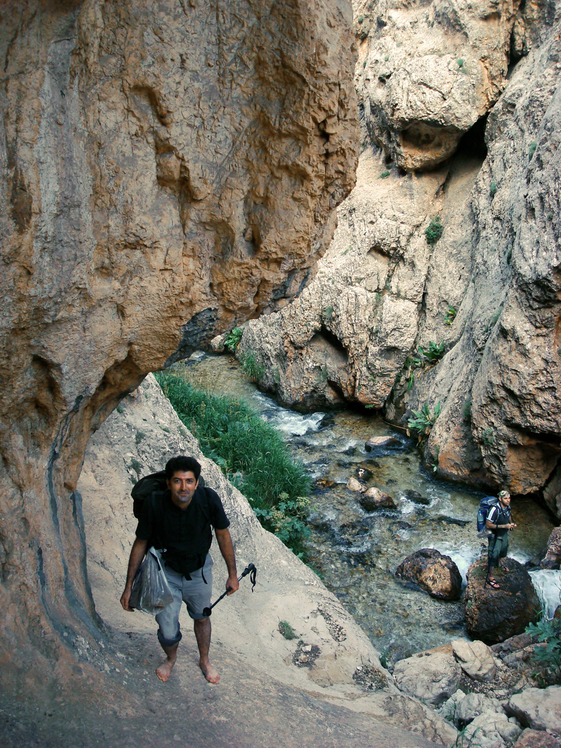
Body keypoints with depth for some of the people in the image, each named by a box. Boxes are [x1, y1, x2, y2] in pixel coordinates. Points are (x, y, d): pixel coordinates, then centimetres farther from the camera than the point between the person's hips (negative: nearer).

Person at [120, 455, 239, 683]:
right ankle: (171, 658, 38)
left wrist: (232, 574, -2)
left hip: (199, 569, 2)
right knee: (168, 632, 1)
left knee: (201, 617, 23)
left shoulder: (208, 499, -26)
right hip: (166, 570, -2)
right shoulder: (155, 504, -28)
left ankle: (204, 660, 52)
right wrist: (128, 587, -8)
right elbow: (140, 543, -13)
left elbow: (223, 534, -9)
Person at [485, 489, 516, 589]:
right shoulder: (494, 510, -33)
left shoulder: (508, 507, -8)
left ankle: (499, 565, 59)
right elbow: (488, 525, -29)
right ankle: (490, 578, 12)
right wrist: (504, 526, -31)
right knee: (494, 556, -2)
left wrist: (511, 524, -9)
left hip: (504, 534, 8)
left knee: (503, 552, 30)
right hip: (495, 536, -8)